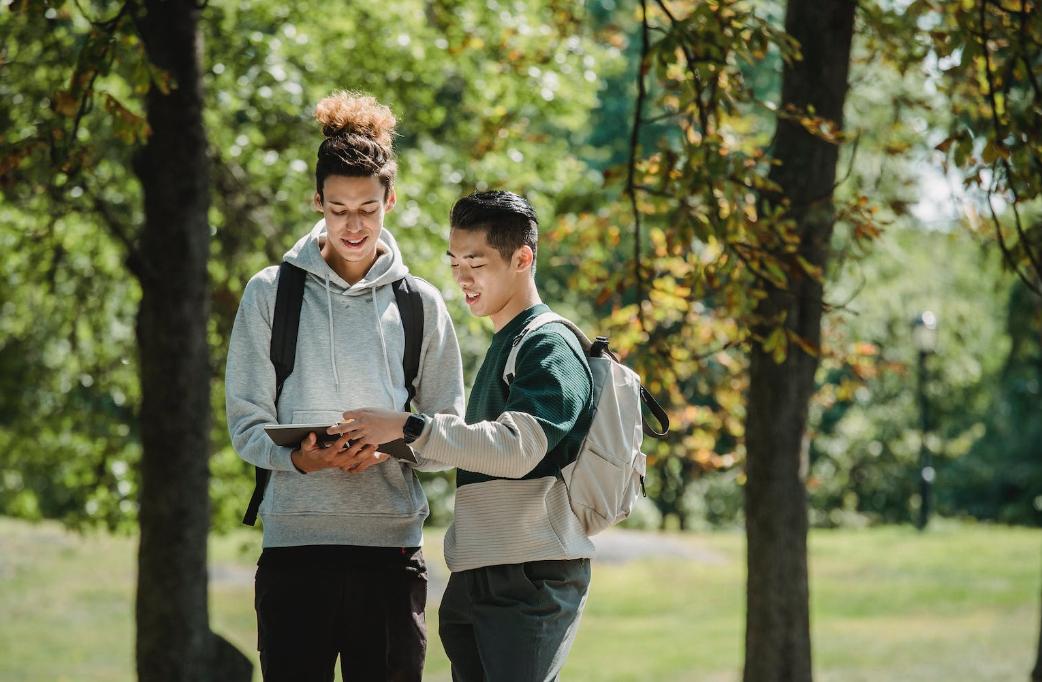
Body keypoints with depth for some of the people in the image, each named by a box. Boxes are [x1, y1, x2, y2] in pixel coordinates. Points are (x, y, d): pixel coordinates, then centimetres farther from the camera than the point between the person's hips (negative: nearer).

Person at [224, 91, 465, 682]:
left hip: (392, 543, 1)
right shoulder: (272, 293, 6)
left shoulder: (421, 304, 10)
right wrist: (301, 459, -17)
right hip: (296, 540, -1)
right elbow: (247, 422, 4)